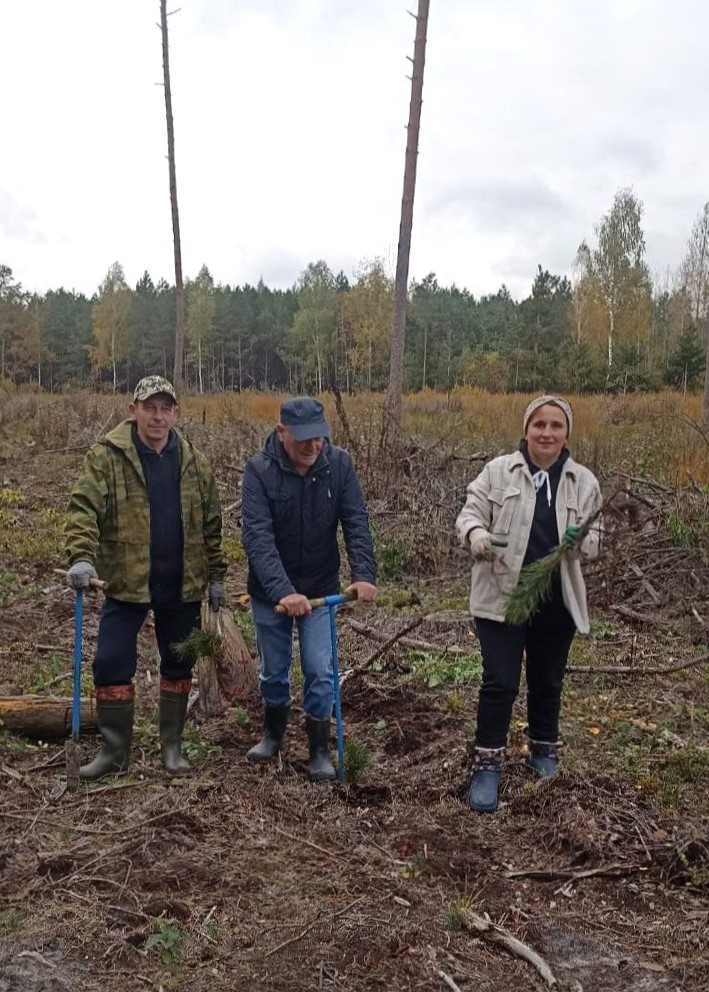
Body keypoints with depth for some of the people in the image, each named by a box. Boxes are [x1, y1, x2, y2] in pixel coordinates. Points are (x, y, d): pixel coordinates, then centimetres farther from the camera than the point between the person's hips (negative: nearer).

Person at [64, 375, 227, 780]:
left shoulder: (194, 462, 3)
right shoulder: (107, 456, -7)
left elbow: (211, 524, 8)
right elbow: (84, 509, -15)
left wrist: (216, 576, 8)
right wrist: (83, 557, -31)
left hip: (182, 585, 3)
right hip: (126, 583, -2)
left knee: (178, 666, 11)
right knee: (112, 664, 0)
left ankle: (173, 747, 27)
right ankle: (115, 750, 18)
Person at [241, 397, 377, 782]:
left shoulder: (338, 464, -11)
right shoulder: (259, 469, -19)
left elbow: (356, 523, -13)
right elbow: (257, 536, -27)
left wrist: (364, 574, -28)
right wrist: (282, 591, -38)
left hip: (320, 589, 1)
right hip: (270, 592, -1)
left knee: (320, 672, 0)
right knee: (273, 671, 14)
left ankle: (320, 750, 18)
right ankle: (273, 734, 40)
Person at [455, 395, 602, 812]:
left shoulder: (584, 481, 2)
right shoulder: (498, 470, -4)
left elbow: (594, 540, 5)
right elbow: (470, 512, -5)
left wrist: (579, 540, -20)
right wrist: (476, 534, -28)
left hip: (557, 601, 3)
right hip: (503, 596, -2)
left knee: (548, 682, 17)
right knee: (500, 682, -3)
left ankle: (545, 750, 39)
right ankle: (488, 764, 10)